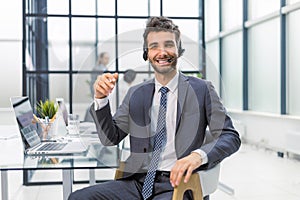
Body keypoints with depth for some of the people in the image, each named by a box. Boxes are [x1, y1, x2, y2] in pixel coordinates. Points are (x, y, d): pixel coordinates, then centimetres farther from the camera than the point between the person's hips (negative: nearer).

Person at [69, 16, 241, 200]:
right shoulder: (136, 94, 15)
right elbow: (110, 139, 14)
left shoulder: (201, 90, 4)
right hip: (137, 181, 5)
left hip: (176, 182, -4)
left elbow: (231, 137, -2)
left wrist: (199, 155, -22)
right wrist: (101, 99, -2)